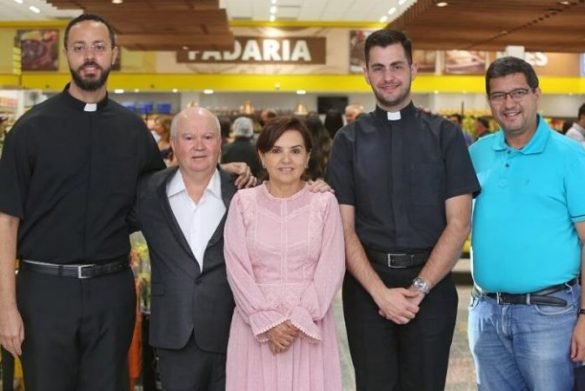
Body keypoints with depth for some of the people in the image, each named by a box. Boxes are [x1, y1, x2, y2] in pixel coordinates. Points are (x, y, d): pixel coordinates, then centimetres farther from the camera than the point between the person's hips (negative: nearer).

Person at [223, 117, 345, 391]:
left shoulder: (324, 203, 2)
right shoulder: (243, 202, 2)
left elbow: (331, 269, -3)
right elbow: (237, 268, -3)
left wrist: (299, 320, -11)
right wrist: (267, 322, -11)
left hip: (310, 324, 0)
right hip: (256, 322, 0)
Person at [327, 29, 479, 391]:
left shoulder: (446, 135, 1)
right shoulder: (348, 140, 3)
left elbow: (458, 224, -4)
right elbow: (344, 228, -1)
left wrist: (419, 288, -12)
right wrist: (380, 291, -12)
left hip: (431, 284, 0)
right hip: (366, 285, 1)